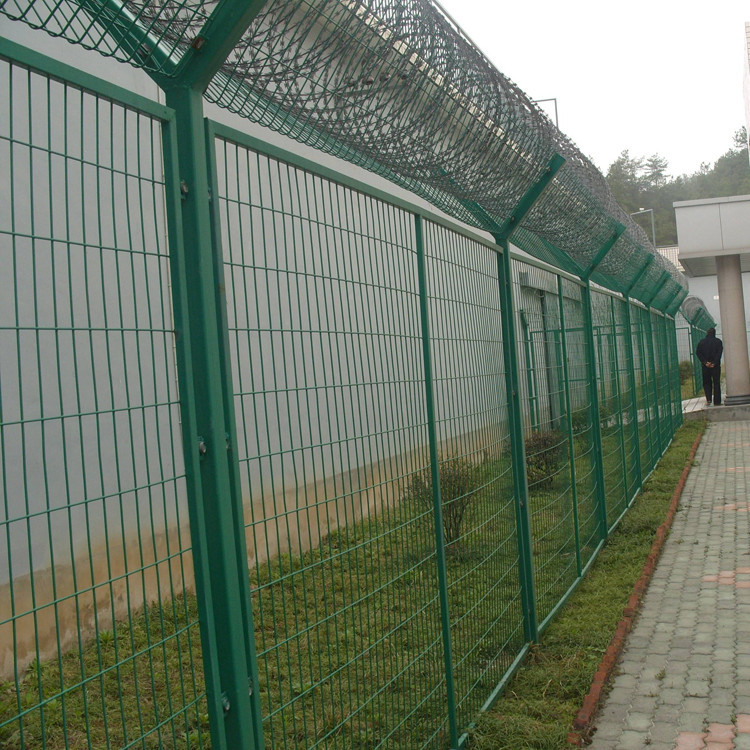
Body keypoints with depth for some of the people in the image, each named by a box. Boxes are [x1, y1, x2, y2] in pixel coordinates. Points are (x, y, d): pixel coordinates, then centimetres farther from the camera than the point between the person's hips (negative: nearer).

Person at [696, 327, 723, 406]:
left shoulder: (701, 342, 7)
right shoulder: (718, 341, 2)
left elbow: (698, 352, -4)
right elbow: (719, 353, -9)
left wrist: (705, 362, -10)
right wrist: (714, 363, -13)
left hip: (705, 366, 1)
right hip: (716, 366, -1)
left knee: (706, 383, 11)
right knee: (716, 383, 5)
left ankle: (708, 399, -7)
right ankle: (717, 402, 4)